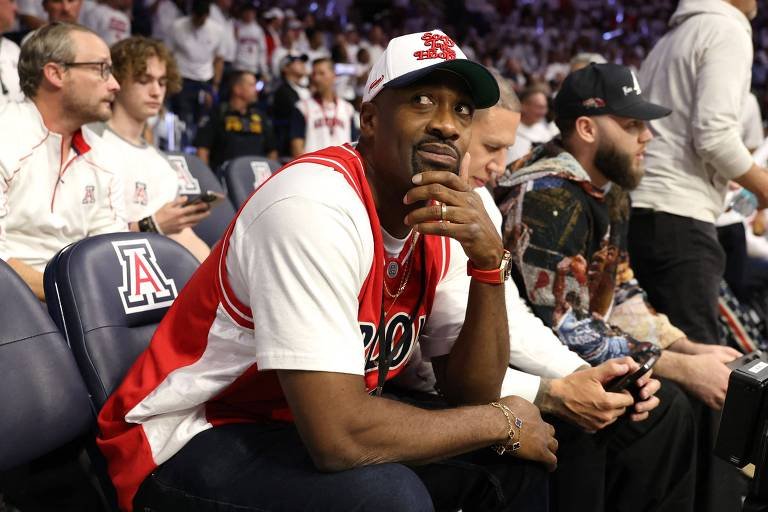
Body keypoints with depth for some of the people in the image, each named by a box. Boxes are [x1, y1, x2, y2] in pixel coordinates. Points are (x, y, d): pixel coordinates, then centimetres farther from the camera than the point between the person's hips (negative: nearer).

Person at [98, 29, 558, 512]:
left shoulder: (440, 219, 0)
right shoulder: (316, 204, -26)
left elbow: (474, 393, -2)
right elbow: (338, 436, -33)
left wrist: (489, 258, -18)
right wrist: (504, 421, -17)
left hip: (309, 424, 8)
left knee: (513, 463, 0)